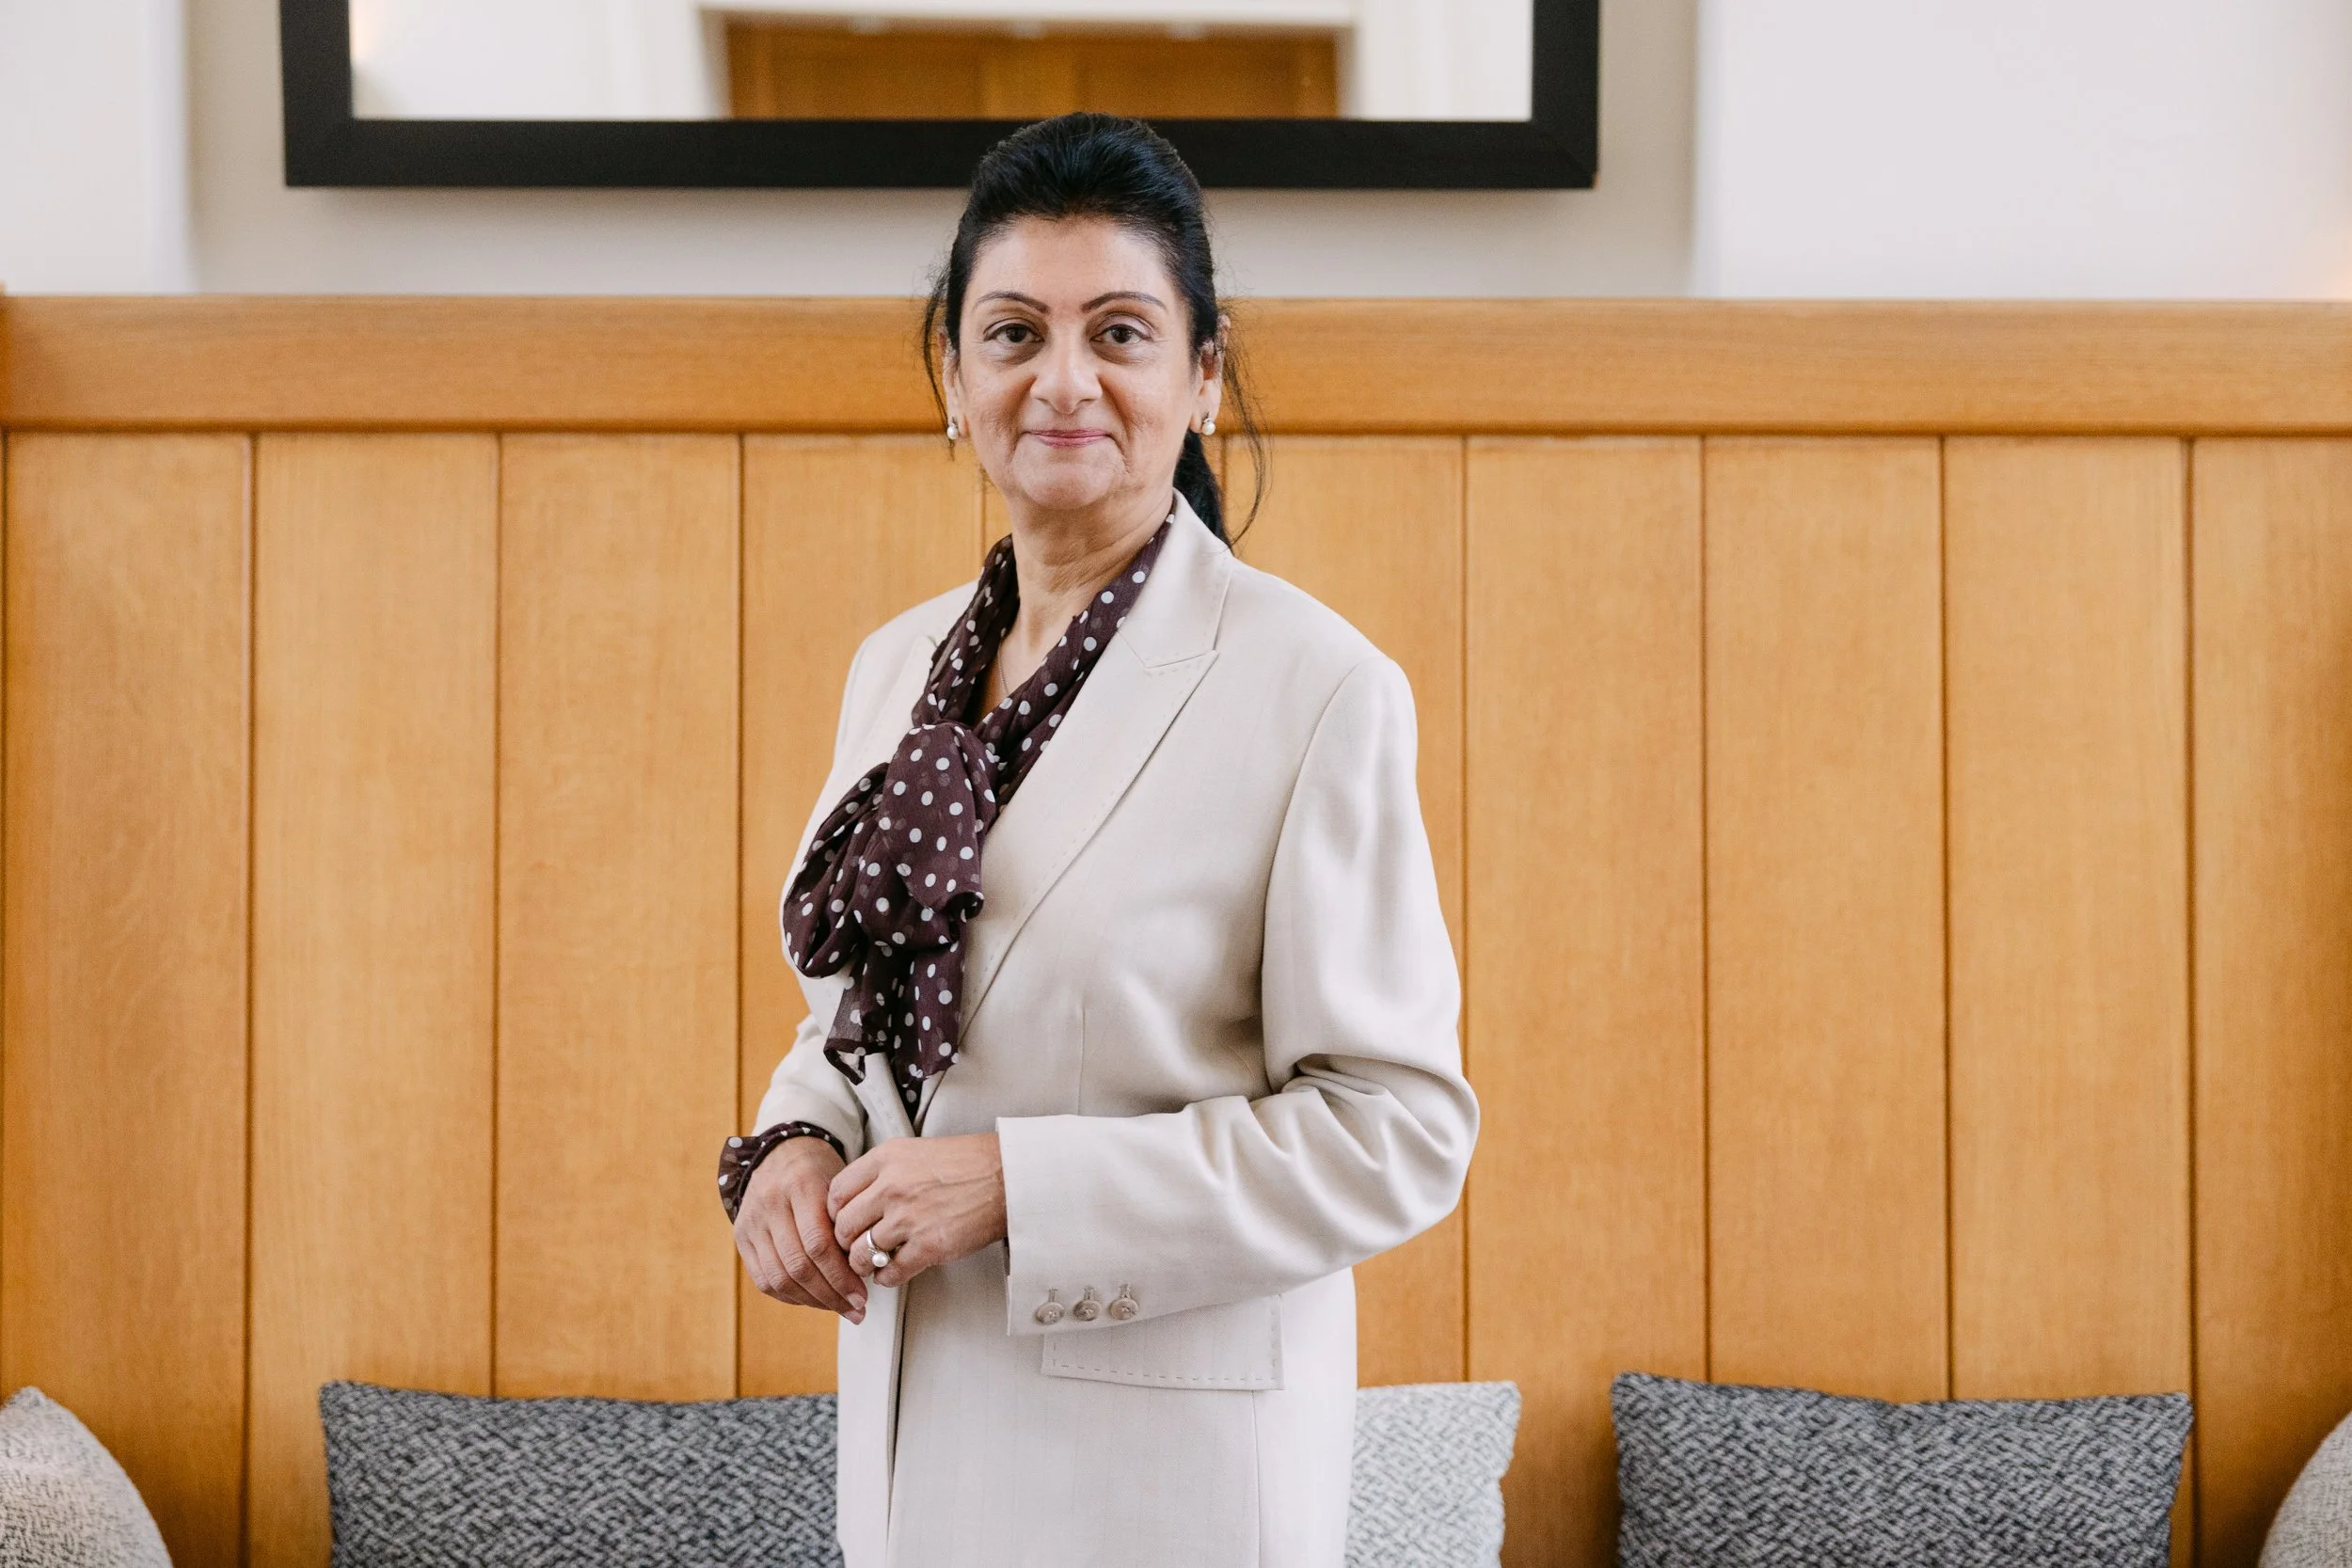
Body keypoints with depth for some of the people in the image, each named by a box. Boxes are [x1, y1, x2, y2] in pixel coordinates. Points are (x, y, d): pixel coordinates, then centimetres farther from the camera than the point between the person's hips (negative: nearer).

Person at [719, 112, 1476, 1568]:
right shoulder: (900, 667, 6)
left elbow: (1399, 1128, -15)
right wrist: (798, 1145, -4)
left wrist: (1021, 1184, -21)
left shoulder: (1317, 687, -14)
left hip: (1174, 1451, -5)